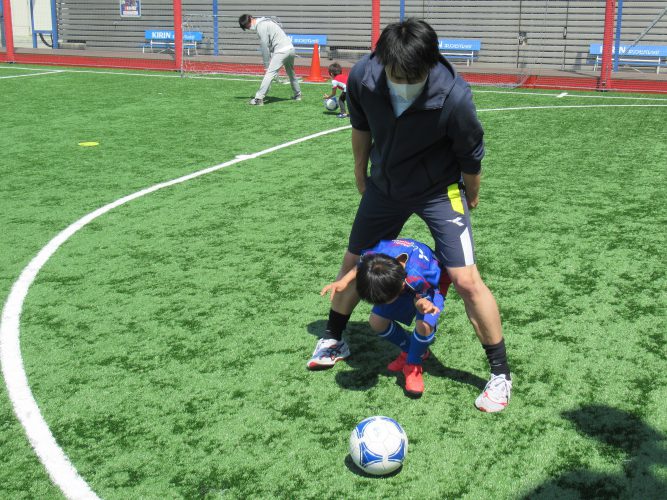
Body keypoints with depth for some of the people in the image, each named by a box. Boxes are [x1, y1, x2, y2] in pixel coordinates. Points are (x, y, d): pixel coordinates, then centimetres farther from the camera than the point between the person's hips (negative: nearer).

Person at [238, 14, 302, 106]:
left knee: (269, 73, -14)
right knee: (291, 73, 26)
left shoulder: (260, 26, -7)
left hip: (282, 51, -10)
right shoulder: (265, 22, 22)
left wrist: (267, 64, -4)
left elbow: (265, 46, -9)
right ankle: (297, 95, 38)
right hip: (291, 49, 10)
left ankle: (259, 99, -20)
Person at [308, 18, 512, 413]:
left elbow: (471, 158, -15)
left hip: (439, 190, -4)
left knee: (465, 279, -13)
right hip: (384, 184, 4)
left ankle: (500, 374, 5)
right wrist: (361, 174, 11)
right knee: (354, 263, 15)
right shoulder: (363, 77, -23)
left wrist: (471, 198, 0)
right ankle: (334, 340, 40)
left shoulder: (454, 97, -34)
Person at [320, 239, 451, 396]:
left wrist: (422, 304, -46)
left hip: (432, 282, -5)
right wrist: (344, 281, -23)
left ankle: (413, 365, 0)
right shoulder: (371, 255, -34)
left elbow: (419, 298, -24)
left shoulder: (418, 277, -47)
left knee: (425, 325, -29)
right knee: (376, 321, -6)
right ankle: (409, 350, 20)